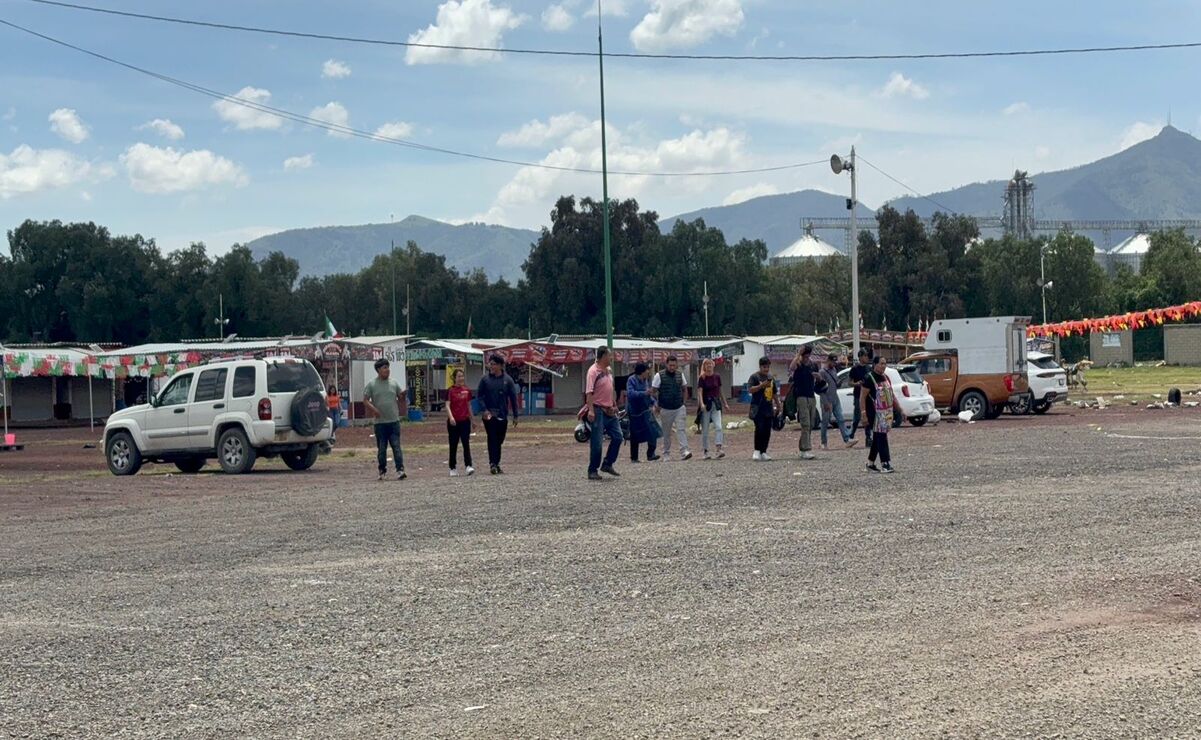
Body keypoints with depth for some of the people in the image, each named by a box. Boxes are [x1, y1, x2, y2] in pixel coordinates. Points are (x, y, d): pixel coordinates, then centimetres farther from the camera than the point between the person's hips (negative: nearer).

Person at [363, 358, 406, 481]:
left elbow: (400, 396, 15)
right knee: (381, 448, 6)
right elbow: (365, 400, 1)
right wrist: (373, 409, -16)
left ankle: (400, 470, -11)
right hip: (380, 422, -1)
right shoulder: (372, 384, 1)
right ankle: (382, 471, 18)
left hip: (394, 421, 1)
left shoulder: (394, 383, 8)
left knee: (396, 446, -6)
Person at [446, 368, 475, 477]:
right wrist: (451, 417, -28)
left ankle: (468, 466, -11)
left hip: (465, 420, 2)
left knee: (466, 444, -6)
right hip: (453, 422, -2)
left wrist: (471, 419, 18)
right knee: (453, 446, 6)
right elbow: (447, 405, -12)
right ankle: (453, 468, 13)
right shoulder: (450, 391, -4)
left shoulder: (467, 391, 7)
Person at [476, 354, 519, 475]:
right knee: (492, 439, -10)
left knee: (499, 440, 8)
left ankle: (496, 464, 18)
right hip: (489, 414, -2)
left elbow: (513, 397, 5)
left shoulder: (507, 380, 1)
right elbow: (479, 395, 1)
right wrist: (485, 410, -13)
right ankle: (493, 463, -12)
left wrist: (515, 416, 3)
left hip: (503, 415, 2)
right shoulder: (485, 379, -1)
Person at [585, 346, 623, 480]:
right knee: (597, 442, -4)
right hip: (598, 411, -9)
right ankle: (592, 471, 5)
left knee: (617, 437, 8)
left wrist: (614, 405, 21)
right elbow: (589, 392, -20)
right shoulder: (593, 371, -14)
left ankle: (607, 464, 20)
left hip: (609, 411, 9)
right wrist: (590, 410, -27)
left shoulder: (608, 371, 13)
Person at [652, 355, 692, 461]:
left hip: (679, 408, 2)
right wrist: (657, 405, -5)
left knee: (681, 429, -10)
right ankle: (666, 454, 17)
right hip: (666, 409, -2)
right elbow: (654, 391, -1)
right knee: (666, 433, 7)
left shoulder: (680, 374, 5)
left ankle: (684, 452, -17)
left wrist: (683, 401, 8)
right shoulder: (659, 375, -5)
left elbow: (684, 388, 17)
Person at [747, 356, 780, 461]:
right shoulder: (755, 377, -1)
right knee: (759, 429, -15)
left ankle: (763, 452, 8)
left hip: (768, 408, 6)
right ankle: (757, 451, -7)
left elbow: (775, 393, 26)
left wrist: (778, 405, 25)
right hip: (758, 408, -6)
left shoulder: (771, 378, 18)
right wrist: (762, 385, -21)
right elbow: (750, 389, -14)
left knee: (767, 431, 3)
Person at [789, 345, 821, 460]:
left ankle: (803, 448, 15)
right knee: (805, 425, -13)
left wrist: (817, 376, 2)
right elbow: (791, 368, -31)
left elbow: (817, 380, 26)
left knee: (810, 425, 7)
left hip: (812, 397, 6)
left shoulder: (813, 365, 12)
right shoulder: (798, 364, -6)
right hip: (801, 397, -6)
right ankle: (806, 450, -17)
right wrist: (798, 354, -26)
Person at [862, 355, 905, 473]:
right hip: (876, 413, -8)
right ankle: (885, 464, -10)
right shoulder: (869, 378, -9)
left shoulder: (885, 377, 14)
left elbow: (892, 395, 20)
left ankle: (870, 463, 19)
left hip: (887, 412, 8)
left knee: (878, 438, 11)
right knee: (881, 437, -10)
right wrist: (864, 413, -17)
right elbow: (863, 396, -11)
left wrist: (900, 410, 16)